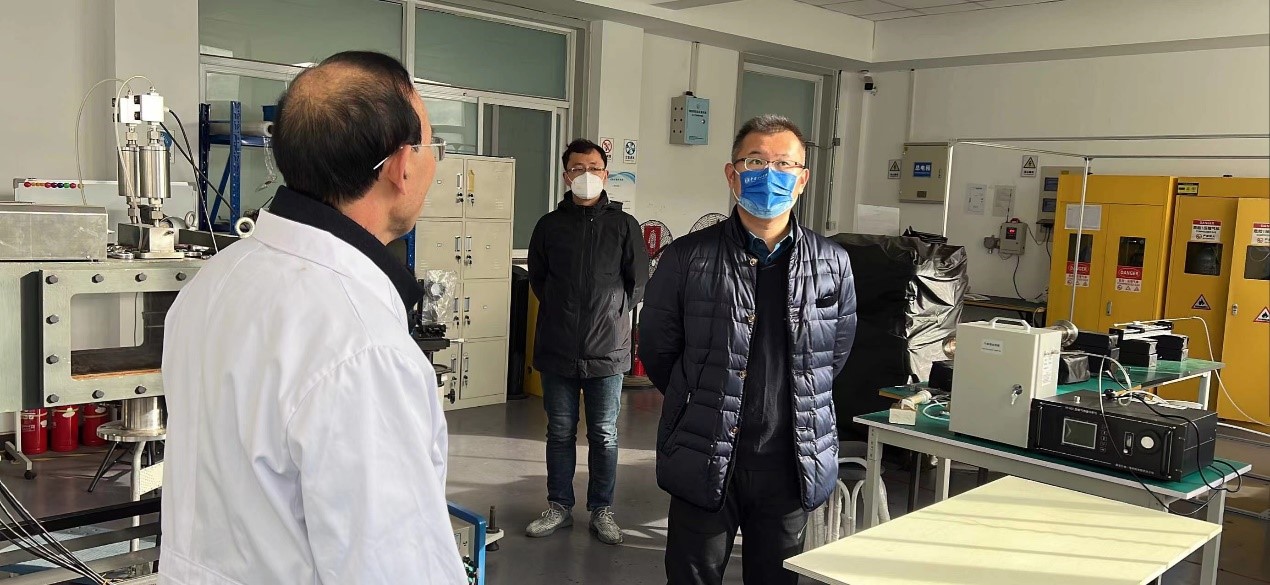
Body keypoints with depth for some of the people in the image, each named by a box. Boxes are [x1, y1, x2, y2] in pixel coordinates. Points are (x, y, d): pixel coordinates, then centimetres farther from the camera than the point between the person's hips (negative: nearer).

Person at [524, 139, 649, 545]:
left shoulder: (623, 225, 0)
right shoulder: (550, 225, 4)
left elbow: (638, 283, 4)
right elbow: (537, 278, 13)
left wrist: (612, 314, 6)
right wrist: (562, 314, 10)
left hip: (607, 350, -1)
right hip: (557, 350, 2)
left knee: (604, 436, 8)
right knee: (560, 432, 12)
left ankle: (601, 510, 21)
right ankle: (559, 507, 25)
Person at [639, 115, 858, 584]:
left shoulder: (833, 264, 2)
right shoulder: (688, 259, -7)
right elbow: (656, 349, 4)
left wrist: (797, 403, 12)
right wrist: (703, 404, 8)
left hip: (793, 464, 3)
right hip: (705, 465, -2)